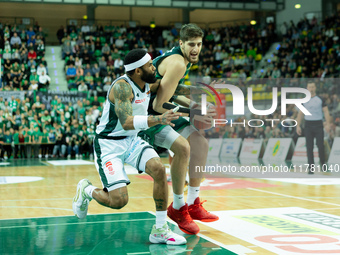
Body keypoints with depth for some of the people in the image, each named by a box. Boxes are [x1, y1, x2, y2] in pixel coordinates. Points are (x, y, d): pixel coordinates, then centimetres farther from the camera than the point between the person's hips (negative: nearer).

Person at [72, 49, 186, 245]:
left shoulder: (148, 83, 1)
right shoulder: (122, 86, -24)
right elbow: (126, 122, -38)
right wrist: (158, 119, -47)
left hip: (132, 140, 7)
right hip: (109, 144, -7)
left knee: (159, 169, -19)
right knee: (119, 201, -16)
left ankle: (160, 230, -8)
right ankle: (86, 190, 19)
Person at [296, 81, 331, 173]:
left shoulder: (320, 99, 2)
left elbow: (326, 112, -2)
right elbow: (300, 114, 9)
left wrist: (328, 124, -14)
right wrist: (298, 126, 1)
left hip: (318, 125, -1)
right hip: (308, 125, 1)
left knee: (320, 145, -7)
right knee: (309, 147, -2)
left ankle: (323, 162, 18)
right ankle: (311, 168, 0)